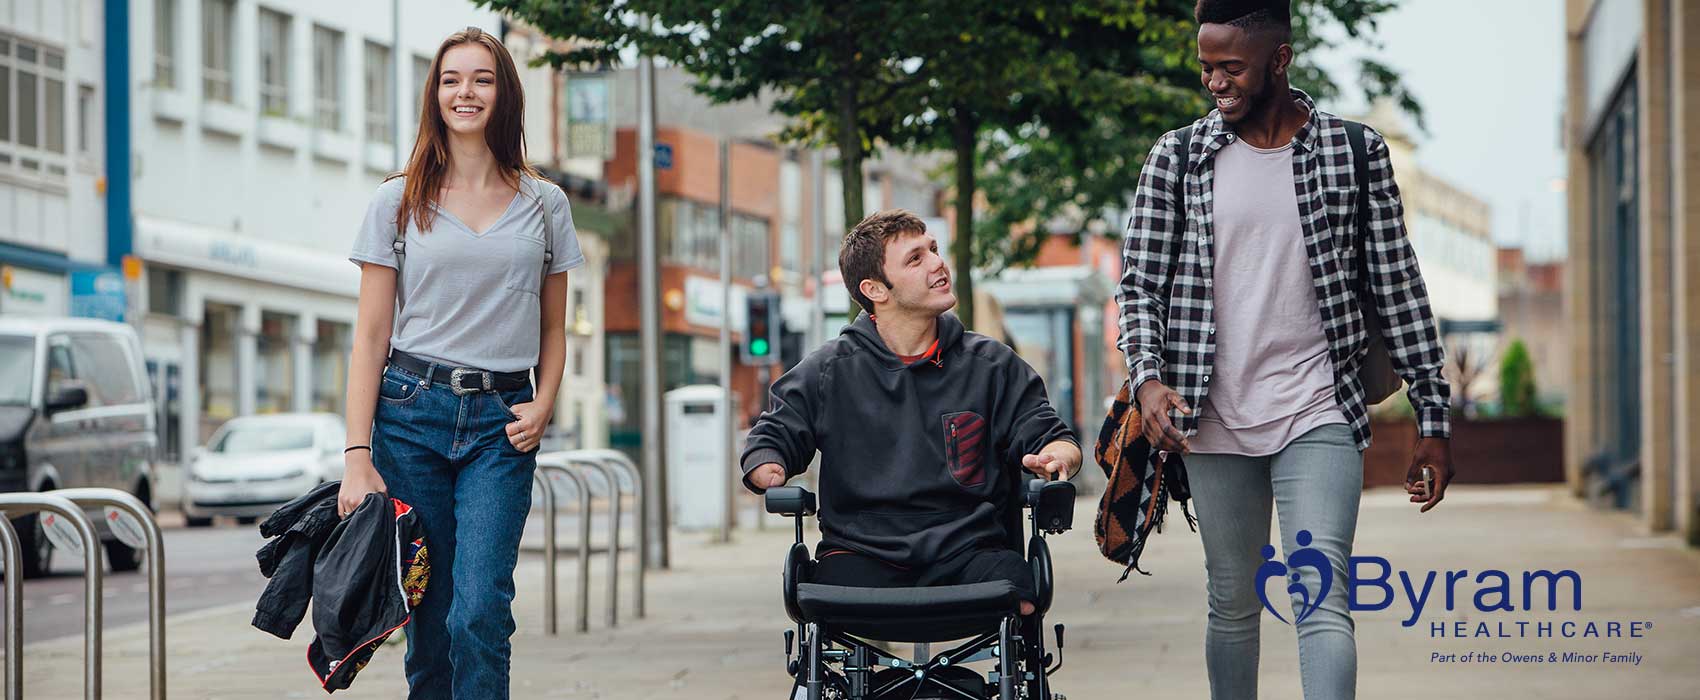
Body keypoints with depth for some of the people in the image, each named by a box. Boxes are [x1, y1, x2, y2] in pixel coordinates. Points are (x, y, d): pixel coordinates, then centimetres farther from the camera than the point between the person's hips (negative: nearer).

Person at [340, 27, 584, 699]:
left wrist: (543, 406, -2)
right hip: (412, 410, 0)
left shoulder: (544, 205, 11)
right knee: (428, 621, 0)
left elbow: (553, 329, 18)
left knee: (478, 612, -15)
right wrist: (358, 454, -6)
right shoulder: (400, 202, 6)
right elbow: (371, 336, 3)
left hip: (502, 421, 0)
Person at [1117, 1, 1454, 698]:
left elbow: (1398, 288, 5)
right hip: (1214, 422, 2)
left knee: (1321, 600, -15)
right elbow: (1140, 283, 5)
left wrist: (1432, 418, 4)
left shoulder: (1355, 151, 2)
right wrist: (1149, 377, -14)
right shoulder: (1178, 157, 4)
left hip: (1317, 415, -2)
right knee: (1233, 604, 10)